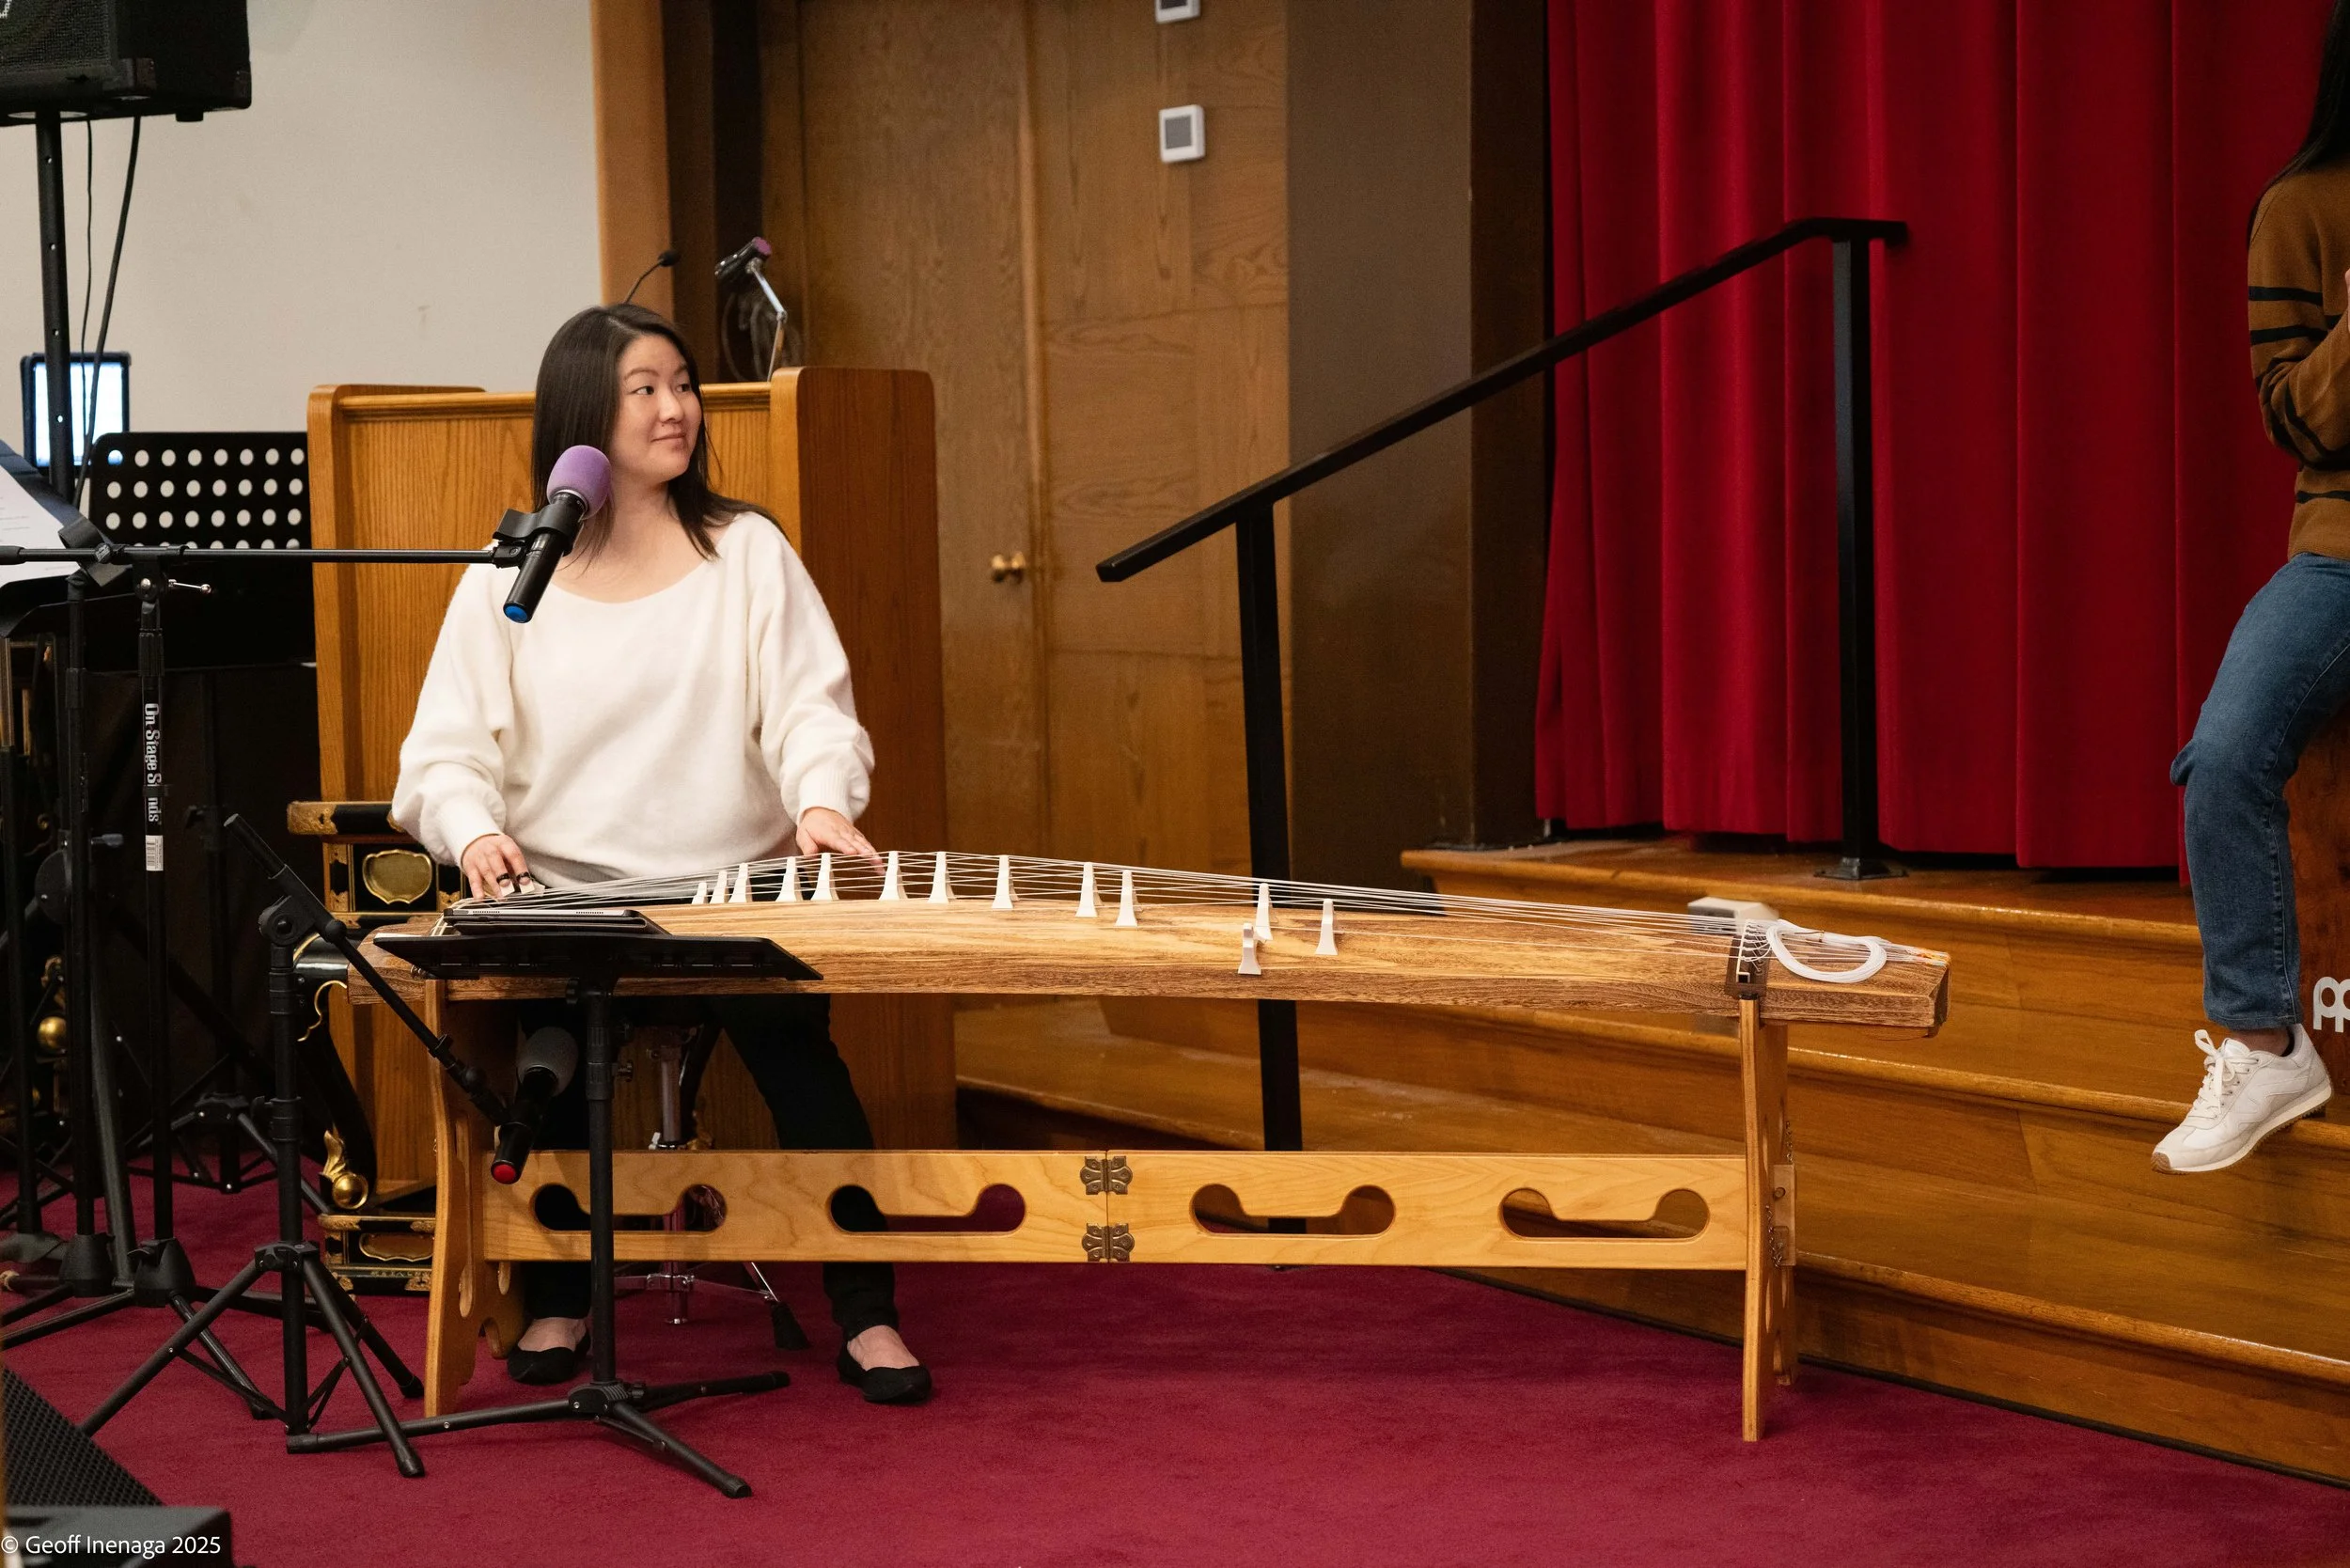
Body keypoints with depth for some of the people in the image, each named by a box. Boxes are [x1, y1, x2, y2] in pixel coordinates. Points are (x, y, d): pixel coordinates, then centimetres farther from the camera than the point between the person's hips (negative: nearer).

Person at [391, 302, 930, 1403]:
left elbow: (811, 706, 3)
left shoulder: (748, 552, 10)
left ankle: (864, 1313, -16)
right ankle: (557, 1298, -1)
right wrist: (476, 828, -17)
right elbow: (448, 748, 5)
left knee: (786, 1021, -28)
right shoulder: (508, 582, 8)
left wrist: (821, 799, -18)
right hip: (564, 900, 0)